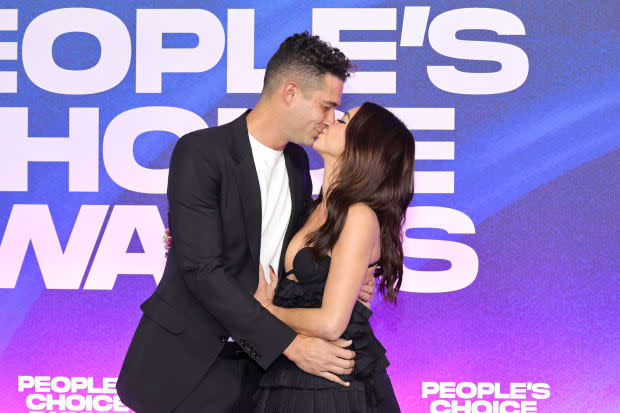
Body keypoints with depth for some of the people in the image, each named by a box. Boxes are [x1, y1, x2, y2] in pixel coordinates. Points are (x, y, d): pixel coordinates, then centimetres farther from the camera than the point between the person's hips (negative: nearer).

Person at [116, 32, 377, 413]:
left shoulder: (297, 161, 8)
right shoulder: (201, 152, -15)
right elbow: (202, 270, -22)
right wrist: (290, 343, -25)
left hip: (255, 364, 6)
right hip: (186, 364, -6)